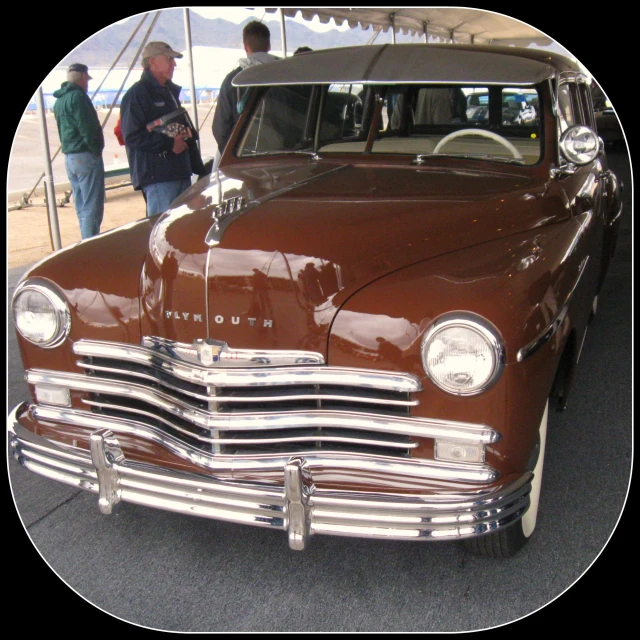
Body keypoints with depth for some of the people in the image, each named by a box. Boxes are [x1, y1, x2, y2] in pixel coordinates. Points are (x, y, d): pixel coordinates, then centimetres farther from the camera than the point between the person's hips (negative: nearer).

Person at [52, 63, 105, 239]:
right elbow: (88, 130, -18)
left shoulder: (59, 100, 17)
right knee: (92, 207, -8)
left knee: (81, 208, 14)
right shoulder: (78, 97, -11)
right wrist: (96, 150, -8)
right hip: (86, 156, -9)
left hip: (69, 157, 9)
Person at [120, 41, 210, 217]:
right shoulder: (137, 95, -7)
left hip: (181, 174, 9)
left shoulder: (170, 92, 22)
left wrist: (200, 169, 20)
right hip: (157, 177, -9)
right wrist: (169, 143, -18)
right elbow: (132, 137, -16)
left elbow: (187, 131, 26)